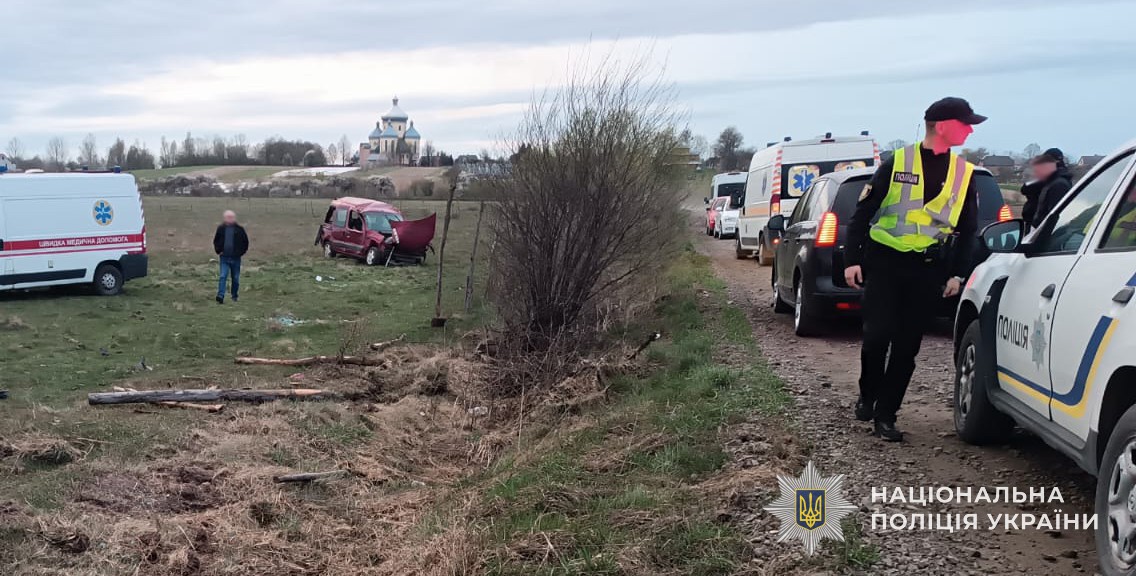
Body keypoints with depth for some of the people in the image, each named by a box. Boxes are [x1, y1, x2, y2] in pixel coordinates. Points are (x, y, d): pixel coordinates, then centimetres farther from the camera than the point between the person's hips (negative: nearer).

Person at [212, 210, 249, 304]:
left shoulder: (239, 229, -1)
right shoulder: (221, 229, 3)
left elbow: (245, 242, 6)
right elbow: (216, 241, 16)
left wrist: (241, 252, -3)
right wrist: (218, 251, 3)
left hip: (235, 258, 0)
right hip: (224, 258, 0)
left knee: (236, 278, 8)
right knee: (223, 276, -11)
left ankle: (235, 297, 22)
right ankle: (220, 296, -17)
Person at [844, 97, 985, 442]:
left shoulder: (964, 173, 6)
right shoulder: (897, 163, -3)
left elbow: (968, 229, 13)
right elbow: (863, 213, -1)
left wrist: (957, 273, 6)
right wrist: (852, 259, -6)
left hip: (929, 270, 3)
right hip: (884, 261, -3)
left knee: (907, 345, 3)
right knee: (877, 335, -8)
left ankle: (886, 414, 12)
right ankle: (868, 396, 18)